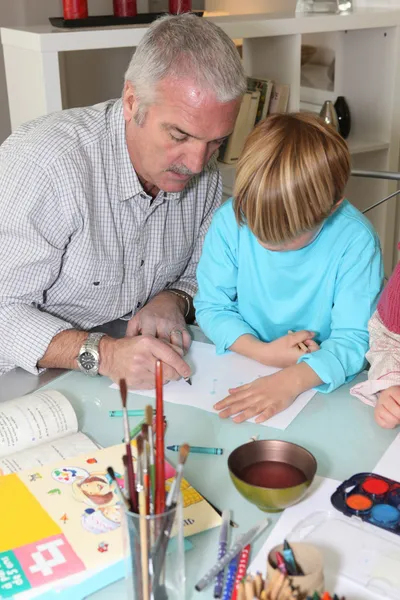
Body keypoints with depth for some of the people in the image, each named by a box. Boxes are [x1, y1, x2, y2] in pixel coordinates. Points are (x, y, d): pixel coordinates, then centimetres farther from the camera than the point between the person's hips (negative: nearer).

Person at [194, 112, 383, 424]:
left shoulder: (356, 240, -19)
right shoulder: (230, 218, -13)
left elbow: (354, 338, -18)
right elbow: (211, 306, -5)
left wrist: (293, 379, -36)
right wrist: (262, 352, -21)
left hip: (319, 385, -2)